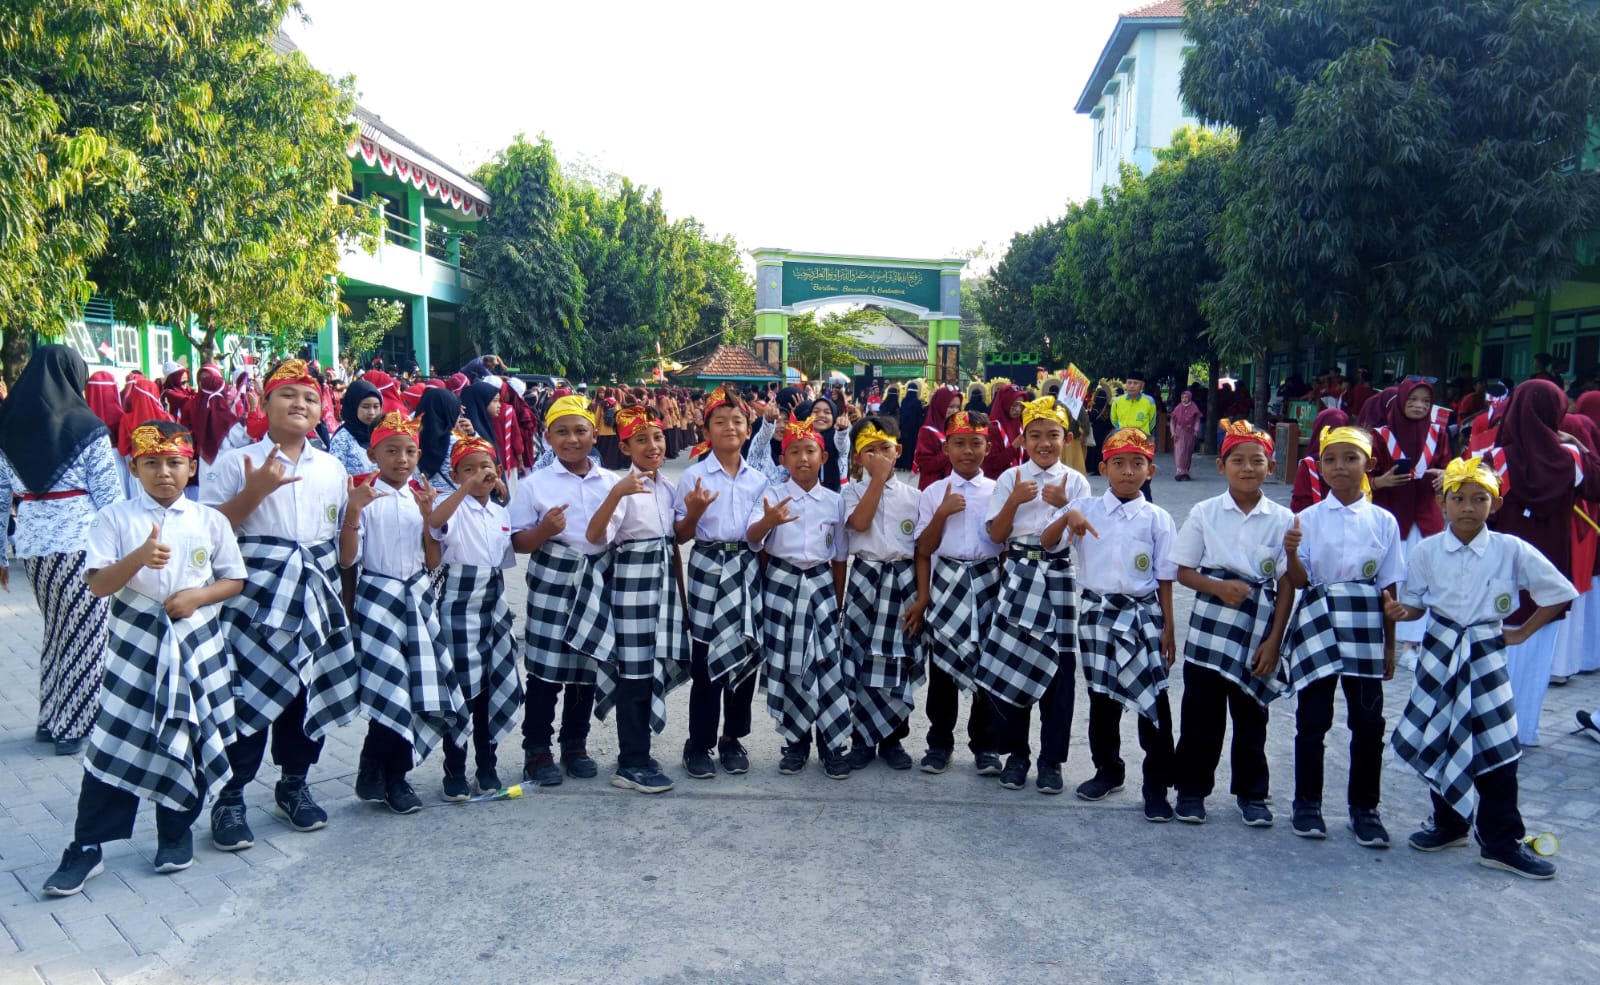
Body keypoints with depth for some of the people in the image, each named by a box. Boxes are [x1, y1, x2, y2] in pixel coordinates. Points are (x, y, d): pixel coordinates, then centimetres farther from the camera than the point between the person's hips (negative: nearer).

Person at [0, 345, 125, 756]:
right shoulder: (87, 429, -8)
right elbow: (109, 496, -7)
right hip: (80, 541, -5)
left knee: (56, 629, 19)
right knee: (83, 632, 4)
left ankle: (49, 718, 25)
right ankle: (73, 728, 9)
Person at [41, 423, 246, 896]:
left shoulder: (210, 520, 2)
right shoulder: (115, 518, -3)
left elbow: (234, 579, 5)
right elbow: (97, 584, -10)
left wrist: (197, 595, -13)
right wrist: (139, 558, -28)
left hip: (196, 644, 2)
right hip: (135, 644, -1)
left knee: (189, 741, 8)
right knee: (115, 744, -1)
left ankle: (176, 831, 26)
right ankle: (86, 848, 10)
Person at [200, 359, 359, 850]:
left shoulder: (333, 468, 13)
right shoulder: (235, 463, 0)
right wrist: (254, 491, -16)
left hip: (316, 594, 4)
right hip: (255, 593, -4)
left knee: (311, 689, 9)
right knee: (249, 691, -5)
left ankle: (294, 783, 27)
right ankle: (229, 798, 11)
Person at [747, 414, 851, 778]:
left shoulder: (835, 500, 4)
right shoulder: (773, 495, -4)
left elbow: (839, 556, 11)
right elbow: (751, 539, -20)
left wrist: (838, 599, 12)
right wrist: (768, 521, -42)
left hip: (820, 583, 2)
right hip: (782, 583, -1)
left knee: (828, 663, -1)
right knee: (787, 665, 4)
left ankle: (831, 744, 10)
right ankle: (796, 742, 19)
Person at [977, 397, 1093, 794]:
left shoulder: (1075, 482, 1)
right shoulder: (1010, 479, 3)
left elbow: (1052, 539, -8)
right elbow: (996, 535, -2)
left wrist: (1064, 508, -26)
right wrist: (1015, 501, -14)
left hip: (1058, 577, 0)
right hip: (1019, 575, 1)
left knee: (1058, 667, 2)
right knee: (1011, 664, 3)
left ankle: (1051, 758, 15)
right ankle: (1016, 753, 18)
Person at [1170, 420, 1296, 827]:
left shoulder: (1282, 519, -1)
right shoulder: (1204, 513, 0)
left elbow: (1286, 586, 0)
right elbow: (1184, 571, 1)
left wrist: (1274, 640, -4)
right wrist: (1220, 587, -17)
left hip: (1258, 629, 0)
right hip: (1210, 626, 0)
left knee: (1251, 715, 11)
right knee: (1201, 713, 5)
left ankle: (1251, 794, 25)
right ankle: (1192, 789, 19)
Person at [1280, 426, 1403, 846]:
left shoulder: (1383, 521, 2)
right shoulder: (1309, 518, 0)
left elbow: (1388, 587, 5)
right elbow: (1299, 581, -1)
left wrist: (1390, 646, 6)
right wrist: (1291, 550, -22)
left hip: (1364, 628, 1)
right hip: (1318, 624, -1)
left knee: (1368, 721, 3)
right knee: (1313, 719, 5)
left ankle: (1364, 808, 18)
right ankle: (1307, 803, 19)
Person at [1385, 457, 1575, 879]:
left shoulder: (1512, 550, -7)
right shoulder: (1427, 551, -4)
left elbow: (1559, 593, 1)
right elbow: (1416, 604, 4)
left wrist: (1523, 632, 0)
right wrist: (1399, 611, -18)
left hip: (1486, 653, -1)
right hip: (1440, 650, 2)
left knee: (1498, 749, -1)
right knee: (1439, 740, 9)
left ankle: (1501, 843, 11)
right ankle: (1449, 824, 28)